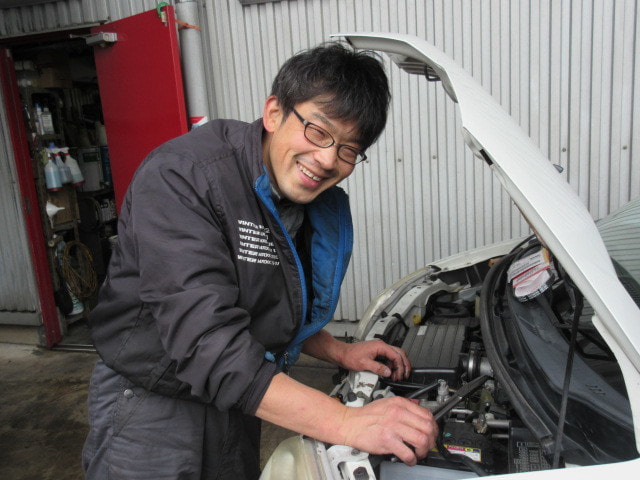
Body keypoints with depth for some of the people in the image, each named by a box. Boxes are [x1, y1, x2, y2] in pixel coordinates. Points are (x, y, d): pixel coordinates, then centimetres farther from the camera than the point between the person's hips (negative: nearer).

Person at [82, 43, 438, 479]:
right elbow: (205, 342, -35)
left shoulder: (321, 206, -2)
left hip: (235, 402, 7)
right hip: (151, 406, -6)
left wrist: (340, 352, -1)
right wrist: (346, 423, -37)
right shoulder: (183, 175, -27)